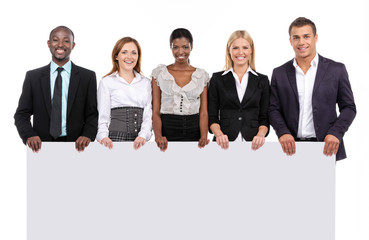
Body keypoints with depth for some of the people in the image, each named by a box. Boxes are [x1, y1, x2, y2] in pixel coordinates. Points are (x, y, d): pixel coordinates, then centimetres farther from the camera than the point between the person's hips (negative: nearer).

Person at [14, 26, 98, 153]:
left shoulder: (87, 77, 7)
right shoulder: (33, 77, 10)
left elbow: (93, 114, 5)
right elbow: (21, 114, 9)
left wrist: (87, 135, -14)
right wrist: (29, 136, -10)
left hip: (75, 146, 0)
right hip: (41, 146, 1)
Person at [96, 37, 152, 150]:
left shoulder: (146, 82, 15)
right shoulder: (107, 82, 7)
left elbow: (148, 115, 9)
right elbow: (103, 117, 4)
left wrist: (143, 136, -9)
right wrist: (103, 137, -14)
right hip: (114, 141, -2)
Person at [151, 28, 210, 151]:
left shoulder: (202, 75, 7)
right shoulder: (159, 73, 4)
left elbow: (203, 112, 3)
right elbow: (155, 112, 0)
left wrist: (204, 137, -14)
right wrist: (158, 136, -17)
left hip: (193, 132, 1)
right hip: (167, 131, -1)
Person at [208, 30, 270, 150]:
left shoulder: (262, 80, 9)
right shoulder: (217, 79, 7)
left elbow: (264, 117, 9)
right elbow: (212, 116, 5)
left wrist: (260, 135, -11)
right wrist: (219, 134, -13)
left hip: (253, 143, 1)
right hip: (225, 143, -1)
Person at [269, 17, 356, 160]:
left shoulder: (336, 70, 5)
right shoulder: (279, 74, 9)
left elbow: (348, 108, 6)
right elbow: (274, 109, 8)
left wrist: (335, 133, -9)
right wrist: (283, 132, -10)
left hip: (325, 148, -1)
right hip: (291, 148, 1)